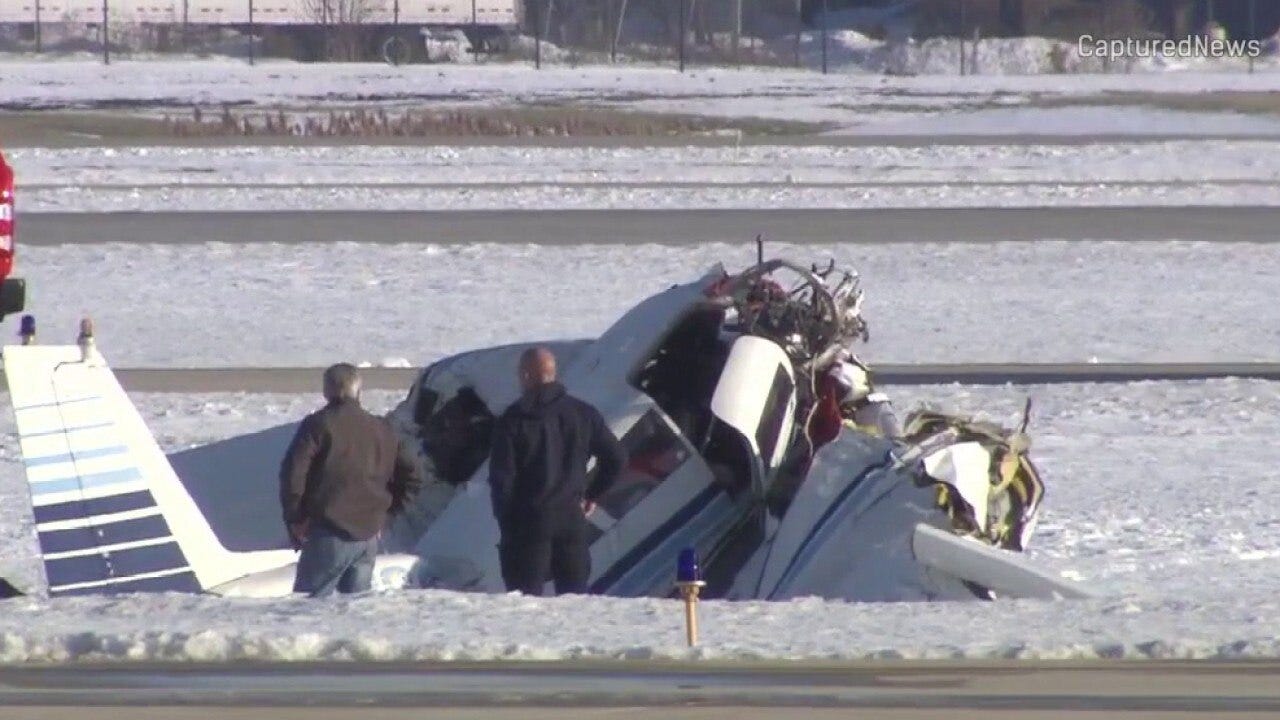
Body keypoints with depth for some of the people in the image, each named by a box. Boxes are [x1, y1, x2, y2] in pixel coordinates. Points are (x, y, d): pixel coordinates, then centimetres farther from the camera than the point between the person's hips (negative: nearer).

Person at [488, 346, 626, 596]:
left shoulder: (513, 420, -7)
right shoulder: (583, 414, 5)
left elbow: (501, 475, -9)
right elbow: (616, 457, 8)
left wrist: (504, 520, 1)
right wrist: (593, 494, 17)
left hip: (528, 522, -4)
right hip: (572, 519, 4)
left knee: (525, 600, -2)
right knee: (575, 596, 9)